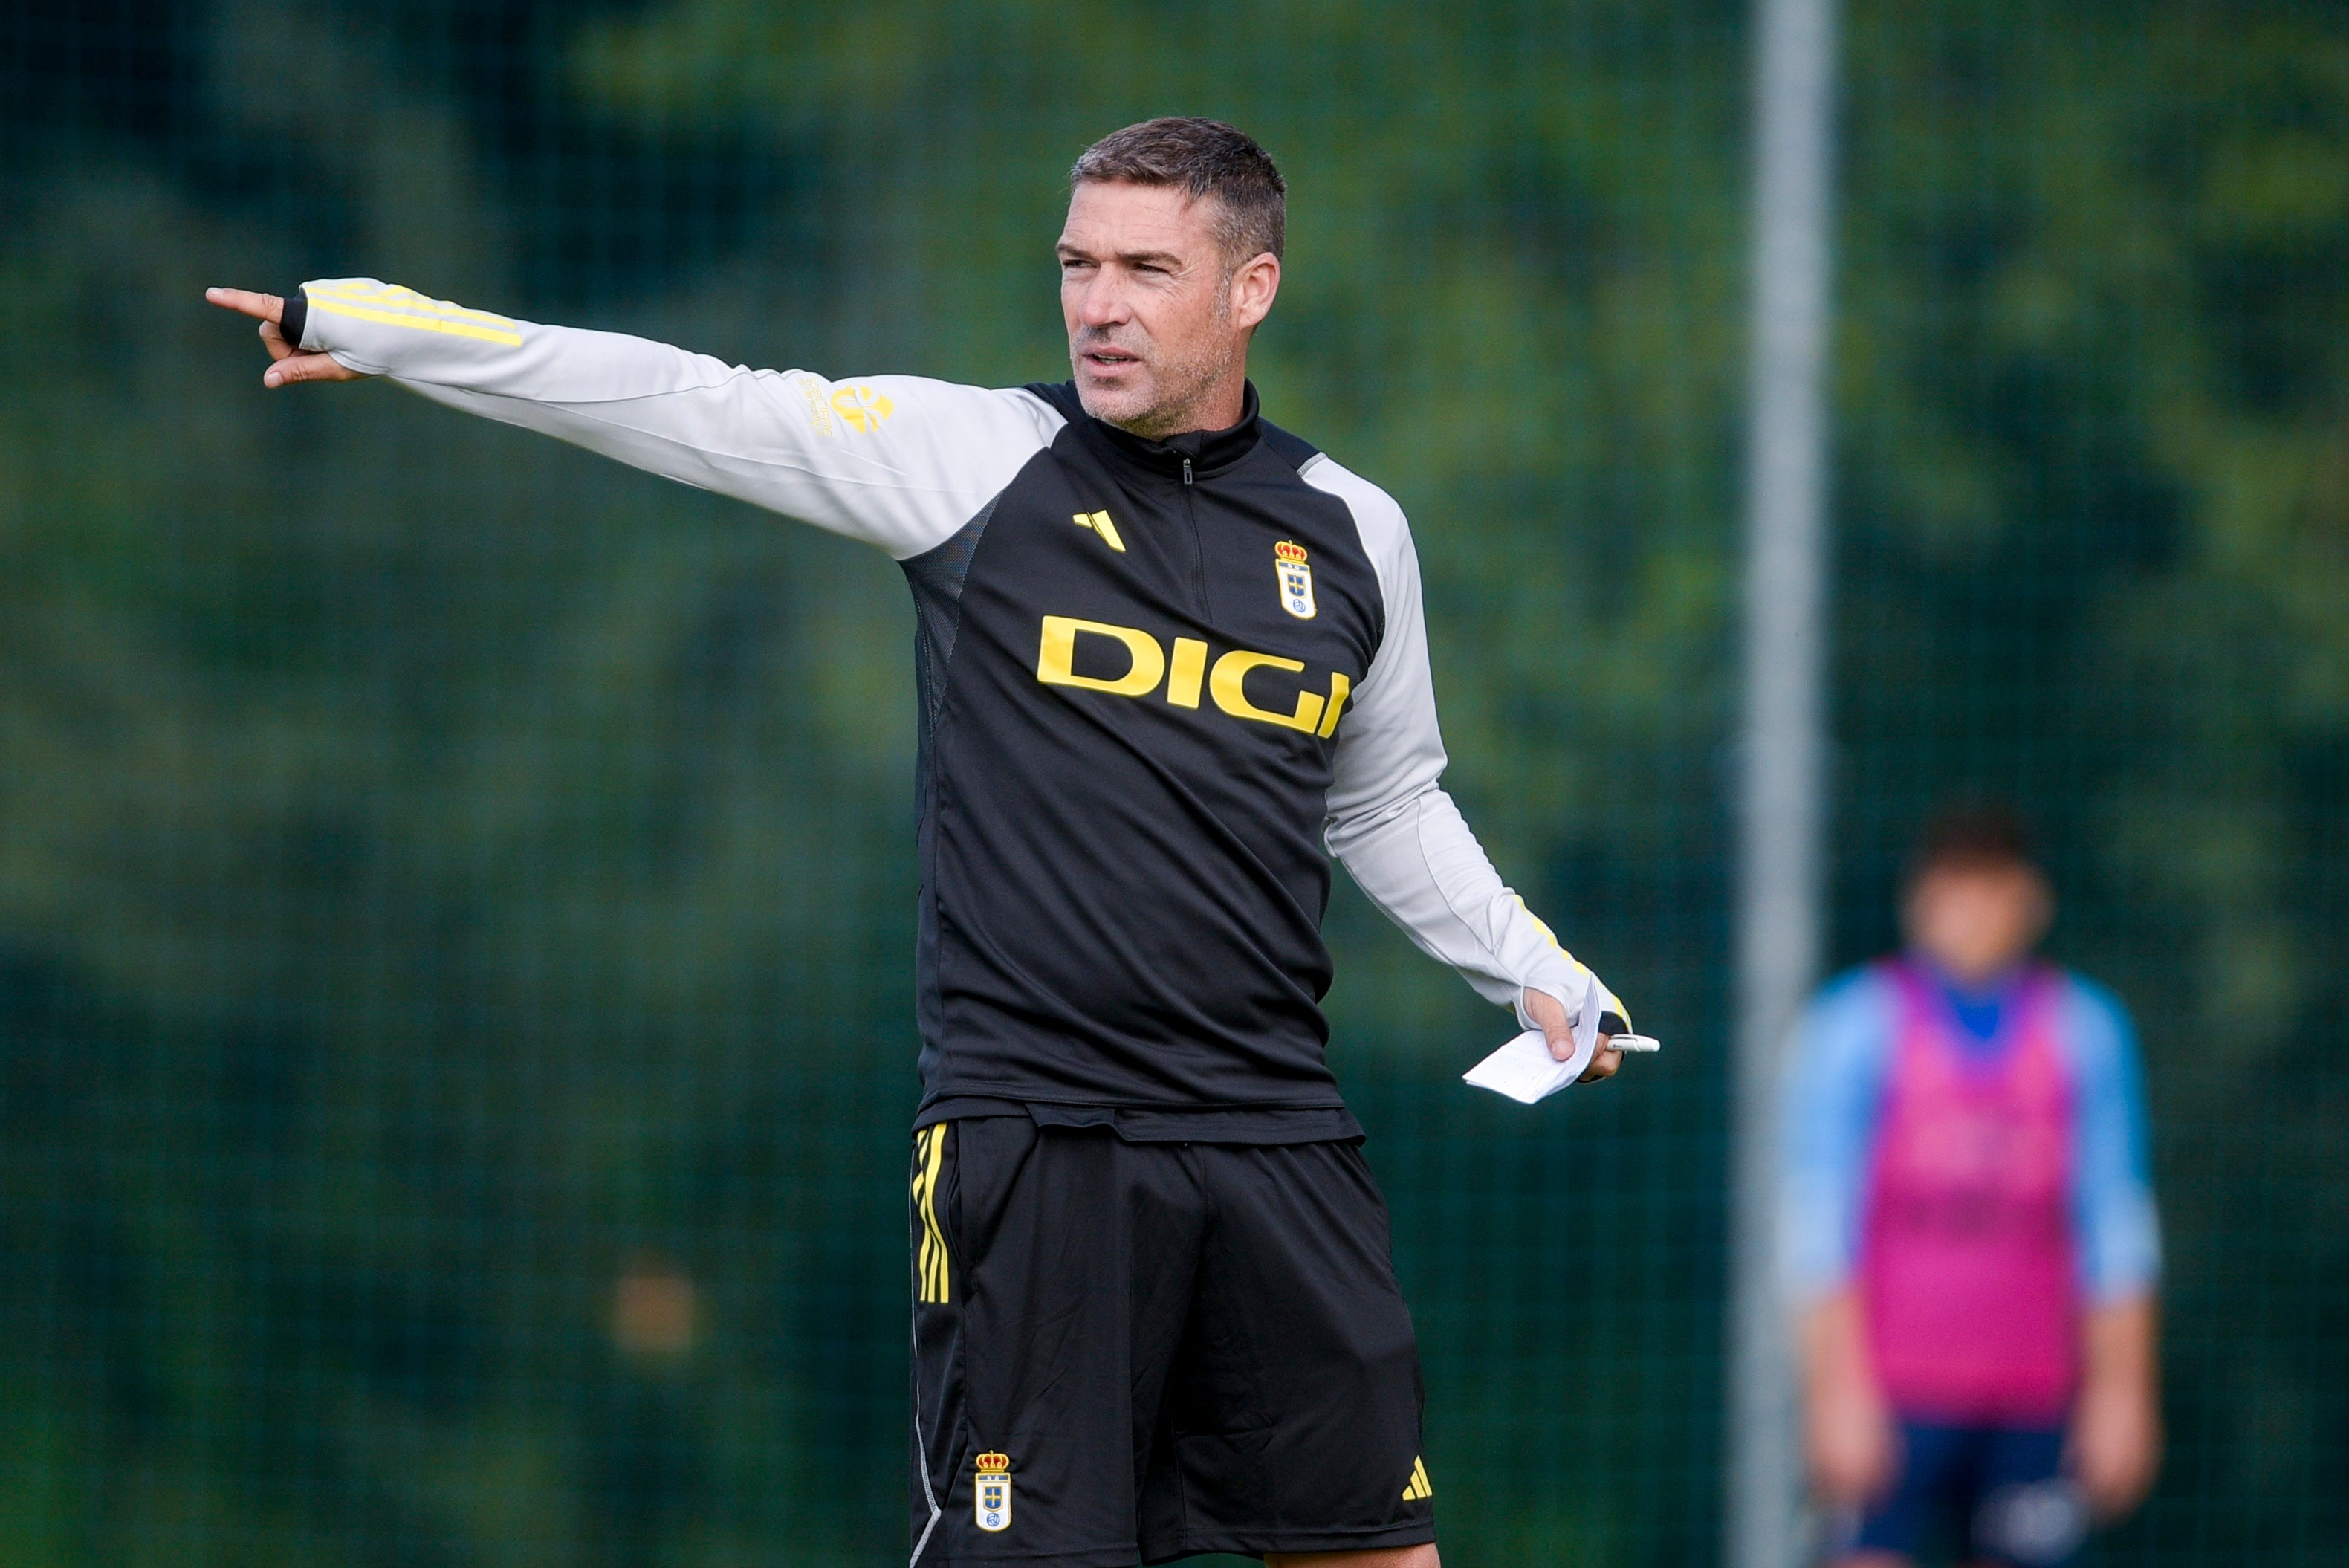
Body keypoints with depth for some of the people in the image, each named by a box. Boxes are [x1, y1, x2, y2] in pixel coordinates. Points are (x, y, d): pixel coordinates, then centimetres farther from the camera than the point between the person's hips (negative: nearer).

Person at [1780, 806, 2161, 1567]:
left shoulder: (2086, 1029, 8)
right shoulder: (1855, 1025, 0)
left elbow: (2118, 1226, 9)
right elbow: (1818, 1225, -4)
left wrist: (2122, 1390, 3)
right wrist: (1841, 1389, -12)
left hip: (2034, 1401, 3)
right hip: (1890, 1402, -3)